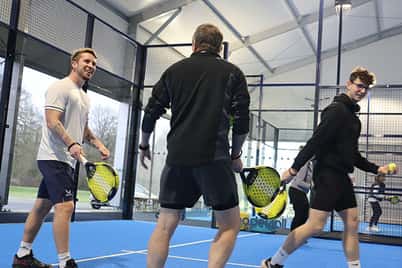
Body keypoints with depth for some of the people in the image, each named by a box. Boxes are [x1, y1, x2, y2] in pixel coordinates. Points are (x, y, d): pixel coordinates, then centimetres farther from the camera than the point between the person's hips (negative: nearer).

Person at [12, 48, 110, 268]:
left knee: (42, 206, 13)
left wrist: (98, 144, 11)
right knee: (65, 206, -16)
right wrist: (71, 144, -31)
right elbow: (52, 122, -19)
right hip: (54, 157, -10)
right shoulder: (60, 87, -8)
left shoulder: (83, 97, 20)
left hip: (66, 160, 10)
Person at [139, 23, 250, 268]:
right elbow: (242, 120, 1)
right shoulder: (232, 73, 7)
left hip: (177, 157, 3)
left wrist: (144, 145, 27)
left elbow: (151, 112, 13)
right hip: (214, 158, -3)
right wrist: (235, 155, 13)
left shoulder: (174, 70, 13)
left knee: (165, 225, 10)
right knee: (230, 225, 8)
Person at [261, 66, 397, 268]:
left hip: (341, 176, 10)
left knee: (352, 222, 9)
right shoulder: (337, 110, -10)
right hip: (328, 174, -10)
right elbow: (315, 141, -19)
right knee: (315, 225, -10)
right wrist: (294, 168, -23)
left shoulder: (352, 115, 18)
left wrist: (376, 169, 19)